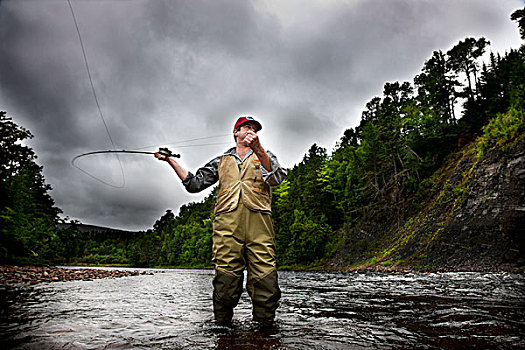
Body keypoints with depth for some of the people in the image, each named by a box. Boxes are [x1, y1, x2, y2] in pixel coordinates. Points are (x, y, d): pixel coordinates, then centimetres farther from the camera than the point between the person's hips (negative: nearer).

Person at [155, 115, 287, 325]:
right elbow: (194, 183, 22)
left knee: (265, 282, -8)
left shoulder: (264, 156, 23)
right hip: (227, 226, 1)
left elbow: (277, 178, 0)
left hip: (259, 223, 0)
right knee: (225, 281, -6)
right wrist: (170, 160, 18)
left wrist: (258, 149, -15)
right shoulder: (221, 161, 27)